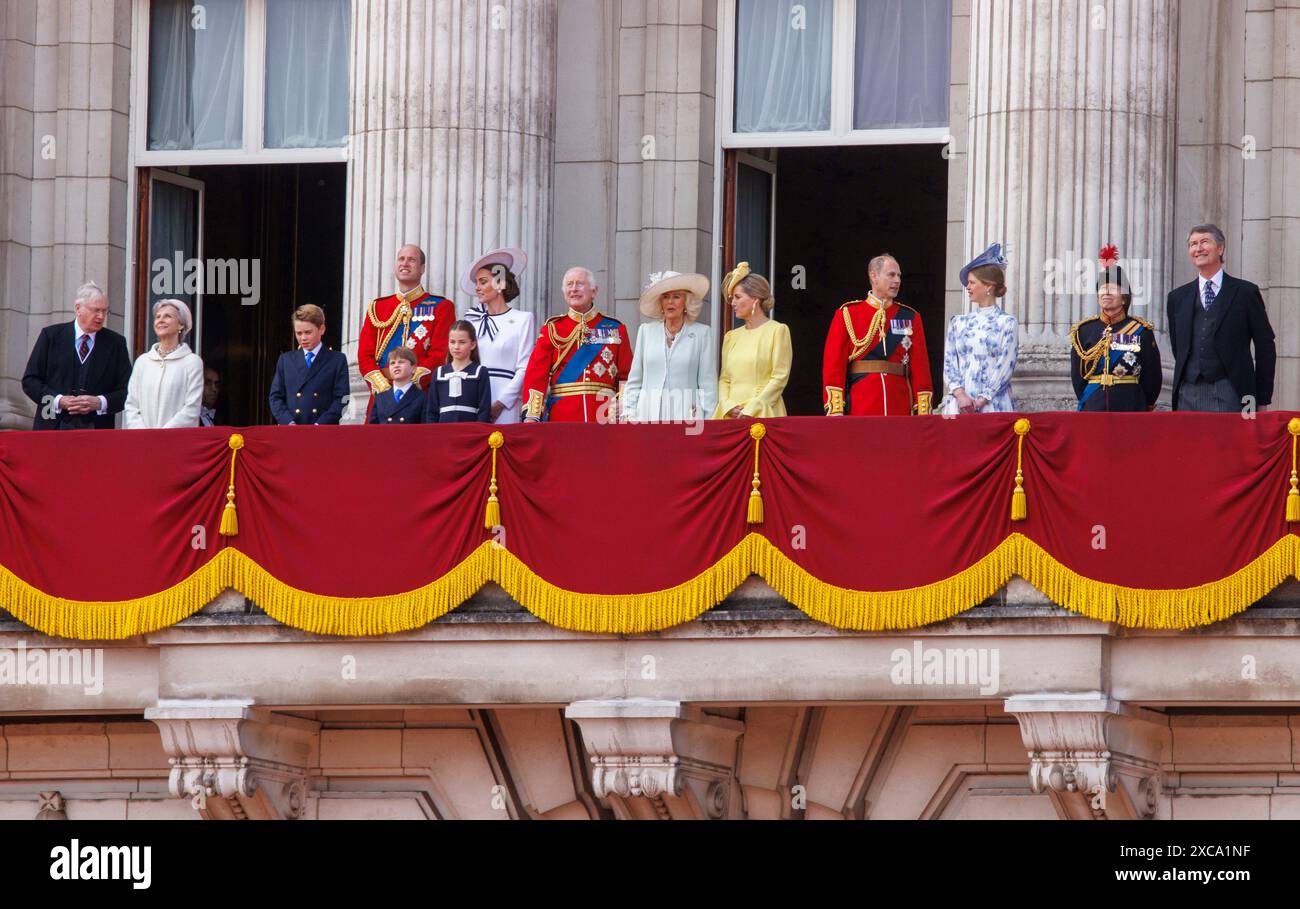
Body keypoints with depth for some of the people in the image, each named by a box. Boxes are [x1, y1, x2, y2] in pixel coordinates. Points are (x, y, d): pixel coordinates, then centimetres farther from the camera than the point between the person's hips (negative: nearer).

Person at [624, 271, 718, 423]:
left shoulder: (701, 333, 5)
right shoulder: (646, 331, 13)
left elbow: (708, 382, 4)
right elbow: (634, 380, 15)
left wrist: (708, 422, -3)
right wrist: (629, 414, 6)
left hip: (686, 415, -2)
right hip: (649, 414, 2)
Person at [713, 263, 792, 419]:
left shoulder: (778, 331, 1)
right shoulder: (731, 336, 18)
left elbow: (779, 378, -7)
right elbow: (724, 379, 15)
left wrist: (750, 411, -13)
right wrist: (728, 407, -6)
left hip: (762, 415, -5)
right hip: (731, 417, 5)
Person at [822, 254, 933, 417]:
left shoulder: (911, 318, 11)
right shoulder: (847, 314, 4)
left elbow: (920, 365, 7)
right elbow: (834, 365, -1)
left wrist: (924, 413, -1)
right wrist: (836, 412, -10)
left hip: (900, 410, 2)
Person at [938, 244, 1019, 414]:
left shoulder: (1007, 323, 3)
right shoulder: (958, 323, 15)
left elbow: (1005, 368, -4)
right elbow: (949, 364, 9)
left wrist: (980, 402, -11)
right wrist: (960, 395, -8)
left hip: (993, 405, -3)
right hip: (959, 405, 3)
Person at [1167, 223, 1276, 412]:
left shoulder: (1245, 293, 4)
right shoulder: (1178, 298, 14)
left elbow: (1265, 347, 5)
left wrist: (1262, 400, 2)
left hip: (1229, 396, -4)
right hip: (1188, 394, 4)